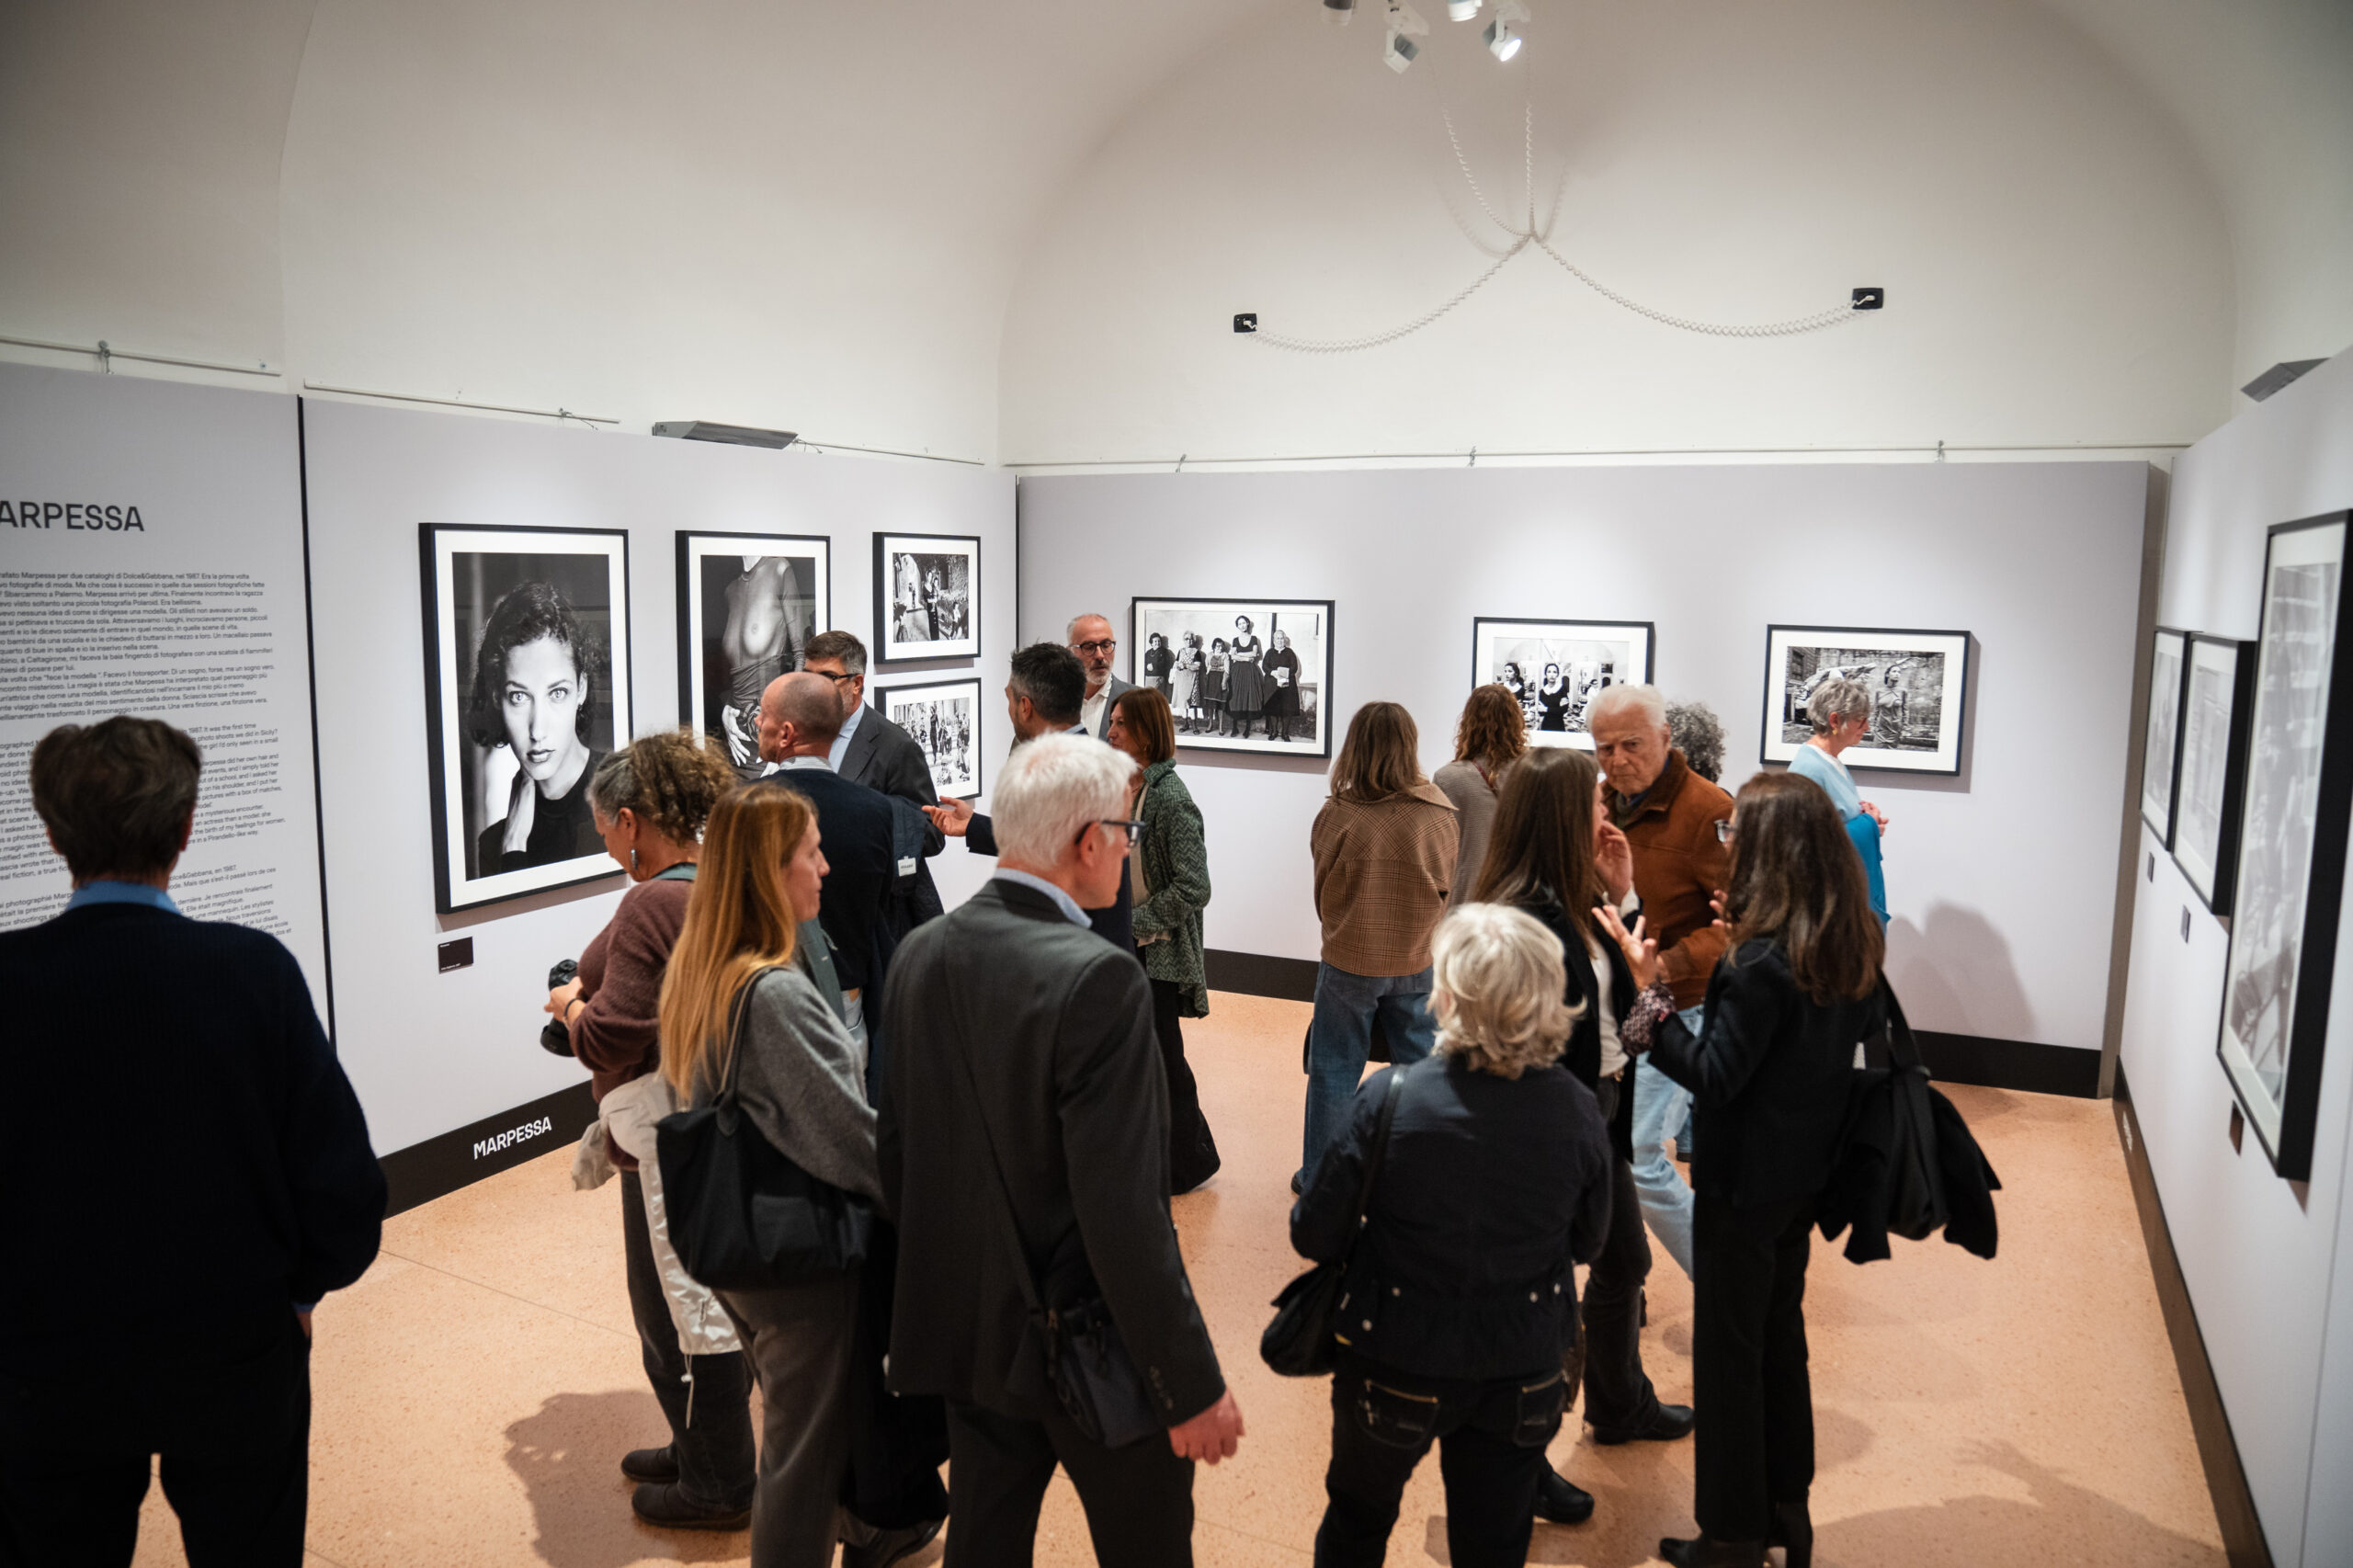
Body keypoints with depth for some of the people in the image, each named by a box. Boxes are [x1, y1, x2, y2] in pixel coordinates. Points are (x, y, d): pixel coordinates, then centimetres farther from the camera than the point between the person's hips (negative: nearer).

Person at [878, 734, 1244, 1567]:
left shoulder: (920, 954, -4)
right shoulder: (1096, 978, -26)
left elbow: (895, 1152, 5)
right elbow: (1124, 1211, -26)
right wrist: (1194, 1385, -16)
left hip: (967, 1331, 6)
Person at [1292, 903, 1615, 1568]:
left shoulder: (1389, 1100, -26)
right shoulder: (1577, 1111, -16)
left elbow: (1314, 1236, -16)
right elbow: (1587, 1241, 0)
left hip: (1399, 1366, -2)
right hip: (1522, 1376, 3)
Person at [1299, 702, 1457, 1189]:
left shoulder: (1337, 814, -17)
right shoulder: (1438, 812, -11)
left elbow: (1321, 889, -3)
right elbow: (1447, 884, 3)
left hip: (1348, 960, -2)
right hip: (1417, 961, 2)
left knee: (1333, 1071, 13)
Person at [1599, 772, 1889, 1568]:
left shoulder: (1759, 963, -27)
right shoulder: (1855, 943, -3)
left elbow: (1714, 1077, -24)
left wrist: (1651, 990, -23)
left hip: (1747, 1181, -8)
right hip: (1808, 1170, 8)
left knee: (1728, 1350, 8)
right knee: (1781, 1332, 22)